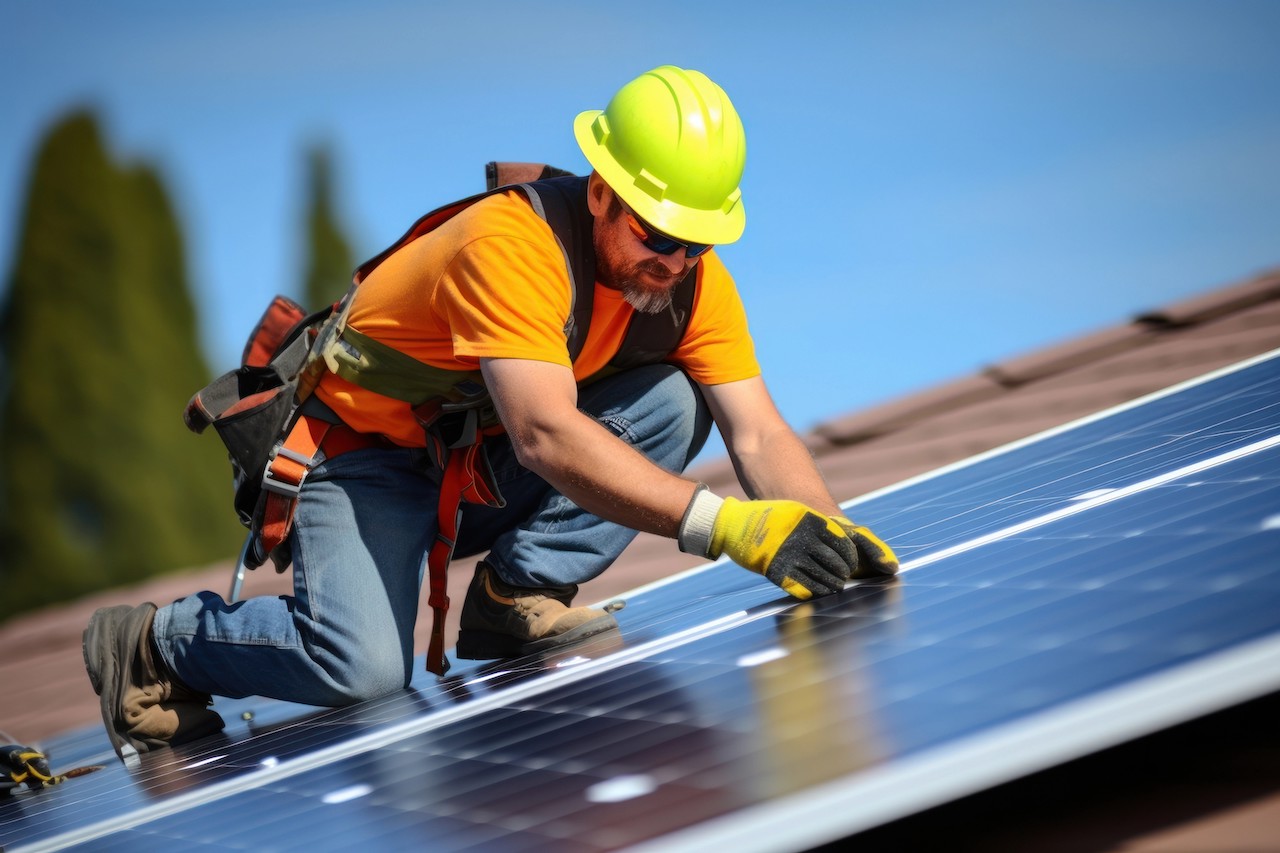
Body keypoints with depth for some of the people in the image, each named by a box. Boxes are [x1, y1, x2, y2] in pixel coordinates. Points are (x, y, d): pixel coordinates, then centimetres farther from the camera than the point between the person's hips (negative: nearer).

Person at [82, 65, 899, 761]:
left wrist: (829, 530, -38)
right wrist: (719, 522, -52)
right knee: (363, 667, -29)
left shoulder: (688, 277, -13)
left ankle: (517, 594, -10)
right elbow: (548, 439, -44)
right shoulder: (511, 246, -34)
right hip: (373, 460, -6)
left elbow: (759, 432, -17)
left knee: (672, 402, -17)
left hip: (490, 470, 6)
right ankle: (155, 640, -1)